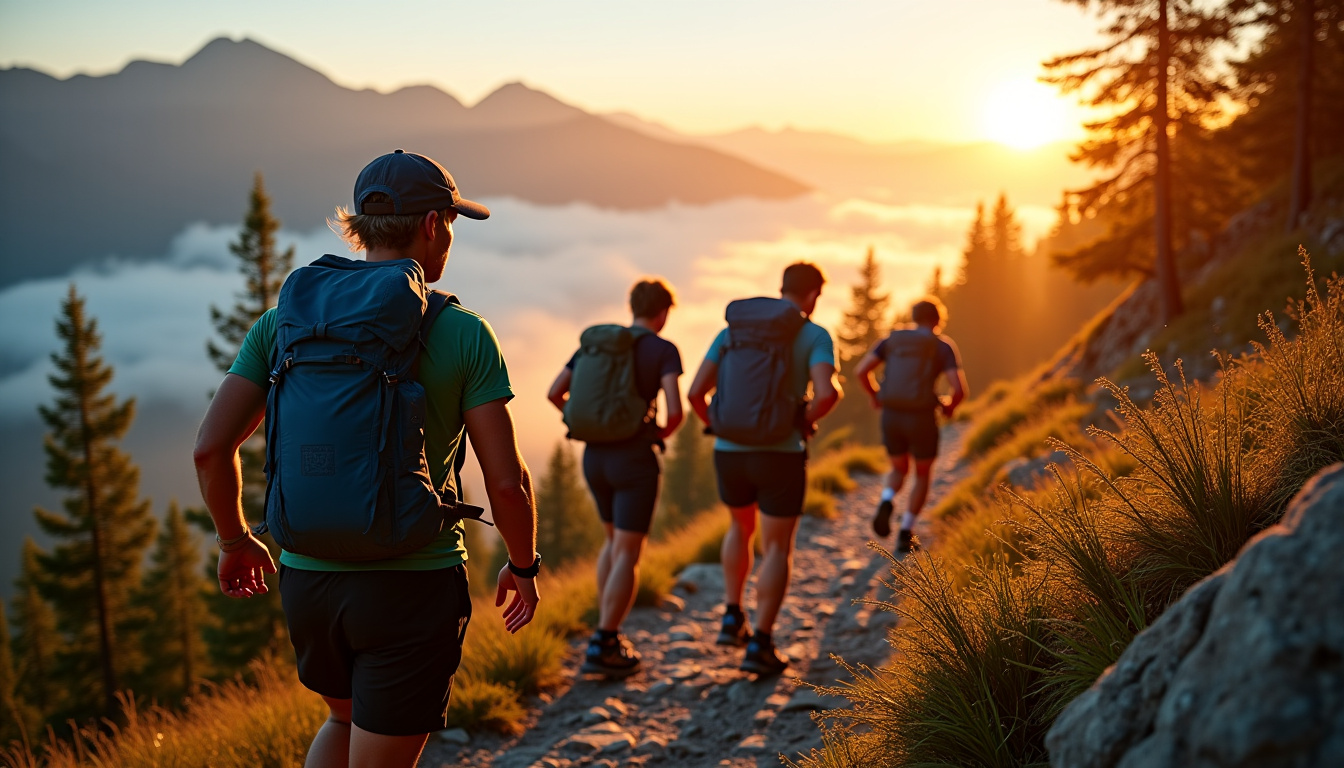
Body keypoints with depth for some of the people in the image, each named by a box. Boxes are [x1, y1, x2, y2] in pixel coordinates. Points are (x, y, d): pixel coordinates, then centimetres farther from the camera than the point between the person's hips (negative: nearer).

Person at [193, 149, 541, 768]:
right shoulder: (463, 334, -9)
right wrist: (524, 566, 8)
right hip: (414, 585, -4)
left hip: (307, 578, 4)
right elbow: (506, 481, -10)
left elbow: (211, 447, -4)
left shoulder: (284, 321, 1)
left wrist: (234, 540, 13)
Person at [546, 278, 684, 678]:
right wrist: (664, 432, 4)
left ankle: (608, 633, 22)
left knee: (615, 540, 24)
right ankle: (601, 649, -6)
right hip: (635, 461, -6)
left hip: (595, 456, 6)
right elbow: (674, 409, -19)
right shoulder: (664, 351, -6)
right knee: (628, 555, 0)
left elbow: (554, 393, 7)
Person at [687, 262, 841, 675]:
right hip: (780, 457, -4)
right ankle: (759, 646, 2)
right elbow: (827, 393, -22)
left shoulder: (731, 330, 8)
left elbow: (696, 392, 3)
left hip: (729, 454, 4)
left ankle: (733, 618, 24)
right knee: (777, 550, 9)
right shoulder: (815, 336, -4)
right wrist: (804, 421, 0)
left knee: (742, 527, 29)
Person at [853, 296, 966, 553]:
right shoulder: (943, 346, -2)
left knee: (899, 469, 26)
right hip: (922, 419, -3)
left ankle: (886, 504, -6)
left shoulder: (893, 339, 8)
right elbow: (959, 388, -13)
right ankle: (906, 534, 13)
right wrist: (949, 406, 9)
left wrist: (873, 396, 16)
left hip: (891, 416, 3)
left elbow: (861, 370, -2)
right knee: (923, 475, 21)